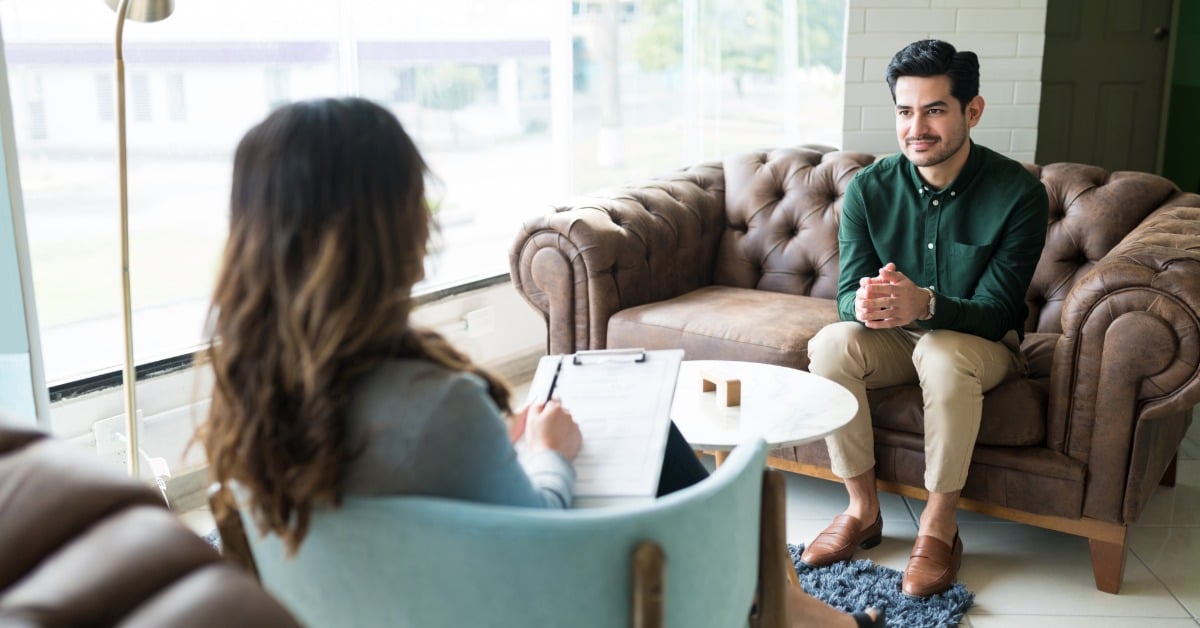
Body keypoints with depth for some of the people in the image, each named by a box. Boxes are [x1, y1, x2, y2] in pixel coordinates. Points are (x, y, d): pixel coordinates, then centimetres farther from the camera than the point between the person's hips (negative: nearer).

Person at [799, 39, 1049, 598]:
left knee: (942, 353, -37)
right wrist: (865, 306, -39)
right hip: (896, 340, 3)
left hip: (983, 343, -3)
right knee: (831, 344, -27)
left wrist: (925, 304, -44)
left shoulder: (1018, 194, -18)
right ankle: (863, 510, -12)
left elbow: (995, 312, -22)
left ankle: (939, 527, -19)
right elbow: (847, 294, -12)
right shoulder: (869, 188, -10)